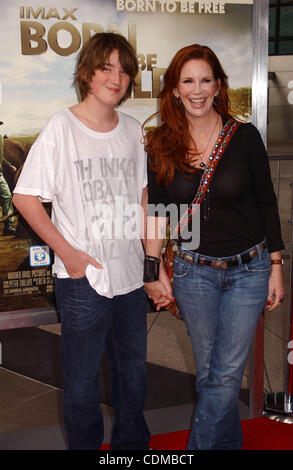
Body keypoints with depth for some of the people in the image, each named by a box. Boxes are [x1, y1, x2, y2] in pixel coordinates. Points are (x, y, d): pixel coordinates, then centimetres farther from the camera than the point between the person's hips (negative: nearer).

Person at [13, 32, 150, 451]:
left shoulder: (133, 130, 5)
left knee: (133, 371, 19)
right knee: (82, 379, 9)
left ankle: (132, 442, 40)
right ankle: (85, 446, 32)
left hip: (131, 274, 5)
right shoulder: (61, 127, -10)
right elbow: (24, 197, -10)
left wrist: (152, 255, 10)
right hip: (83, 277, -5)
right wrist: (67, 252, -13)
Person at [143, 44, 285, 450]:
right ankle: (228, 441, 36)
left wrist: (276, 266, 0)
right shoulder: (160, 145, -2)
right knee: (209, 373, 13)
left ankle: (199, 446, 19)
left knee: (227, 374, 1)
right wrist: (154, 268, 0)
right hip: (194, 271, 1)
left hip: (249, 268, -1)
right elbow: (155, 211, 3)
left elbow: (267, 204, 0)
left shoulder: (245, 136, -6)